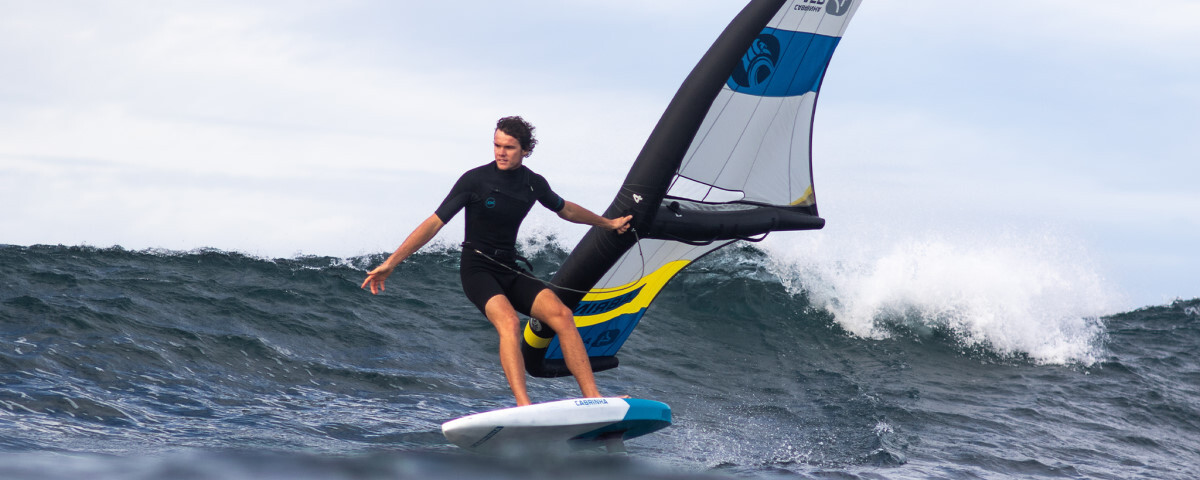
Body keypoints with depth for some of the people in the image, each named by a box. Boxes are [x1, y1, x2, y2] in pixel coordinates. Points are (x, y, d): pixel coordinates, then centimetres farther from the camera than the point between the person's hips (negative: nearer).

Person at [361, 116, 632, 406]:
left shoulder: (534, 184, 5)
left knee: (562, 315, -18)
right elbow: (434, 223, -9)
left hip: (510, 272, 5)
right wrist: (390, 263, -13)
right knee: (509, 322, -33)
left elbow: (565, 210, 26)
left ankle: (593, 399, -20)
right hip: (477, 270, -5)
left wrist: (608, 223, 39)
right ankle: (524, 407, -46)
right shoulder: (475, 180, -10)